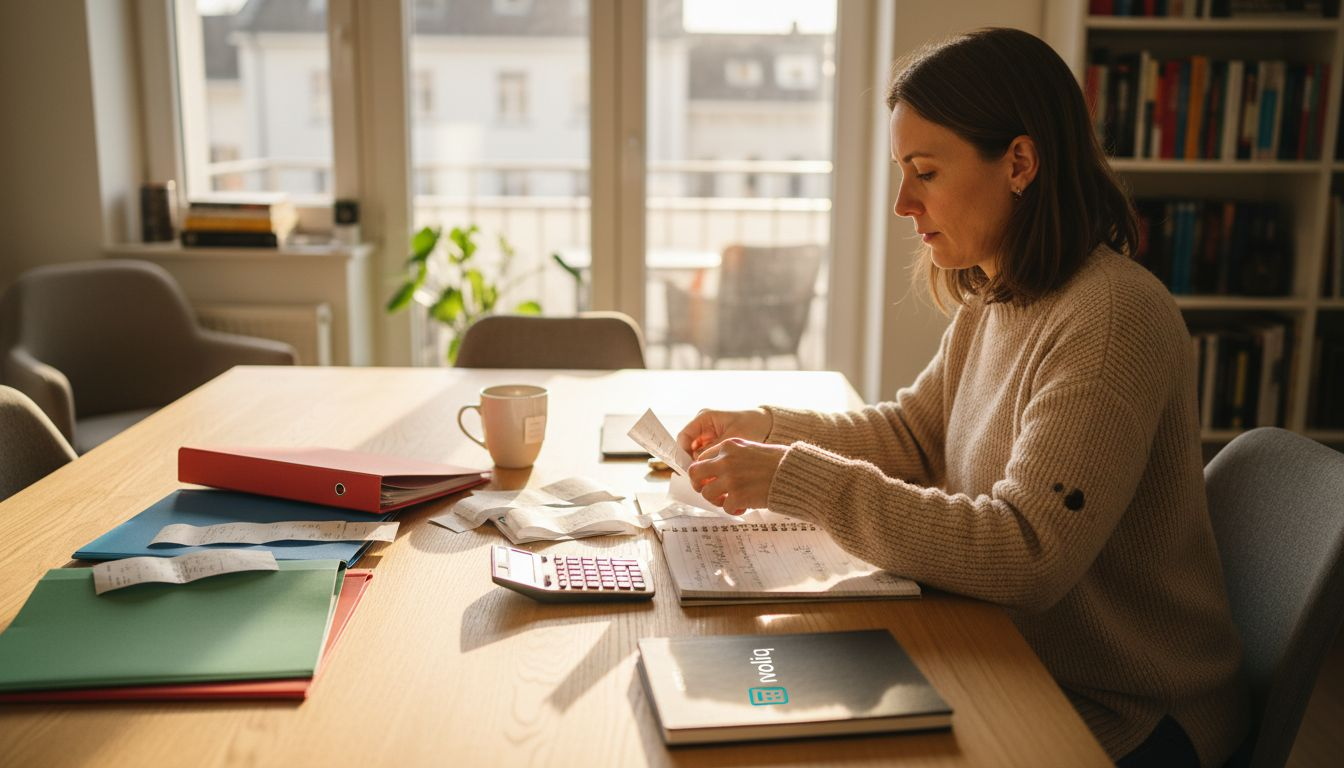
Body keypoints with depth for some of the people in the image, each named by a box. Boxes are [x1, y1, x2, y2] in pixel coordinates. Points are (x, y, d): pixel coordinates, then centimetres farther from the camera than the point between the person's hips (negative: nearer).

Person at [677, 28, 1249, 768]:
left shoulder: (1113, 318, -25)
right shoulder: (993, 303, 3)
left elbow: (1027, 556, -30)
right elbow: (911, 433, 12)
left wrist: (798, 479, -31)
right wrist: (763, 429, -2)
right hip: (1020, 665, 7)